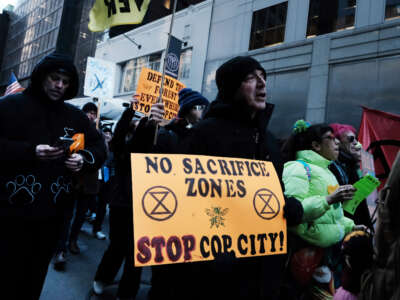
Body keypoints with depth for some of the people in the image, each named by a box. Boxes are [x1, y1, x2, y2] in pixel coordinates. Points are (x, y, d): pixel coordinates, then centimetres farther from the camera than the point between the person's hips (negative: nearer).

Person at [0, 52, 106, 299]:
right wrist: (30, 151, -20)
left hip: (53, 211, 3)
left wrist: (84, 159, -9)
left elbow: (99, 149, 11)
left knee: (35, 276, 16)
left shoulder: (75, 116, 9)